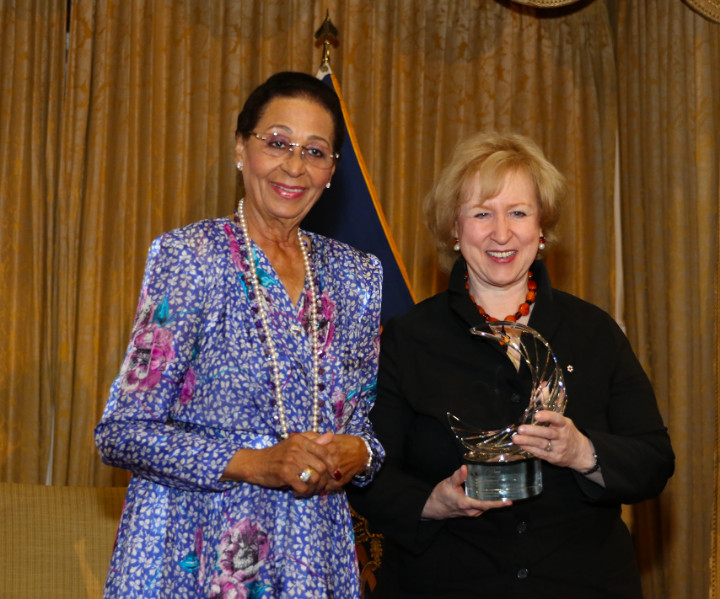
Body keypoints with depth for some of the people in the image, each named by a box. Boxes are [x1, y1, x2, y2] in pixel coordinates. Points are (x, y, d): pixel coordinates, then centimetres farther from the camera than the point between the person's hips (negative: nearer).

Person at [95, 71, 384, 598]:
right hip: (197, 554, -4)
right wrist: (254, 463, -20)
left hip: (317, 550, 4)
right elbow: (123, 432, -10)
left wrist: (360, 452, -8)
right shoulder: (188, 256, -7)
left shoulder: (358, 275, 7)